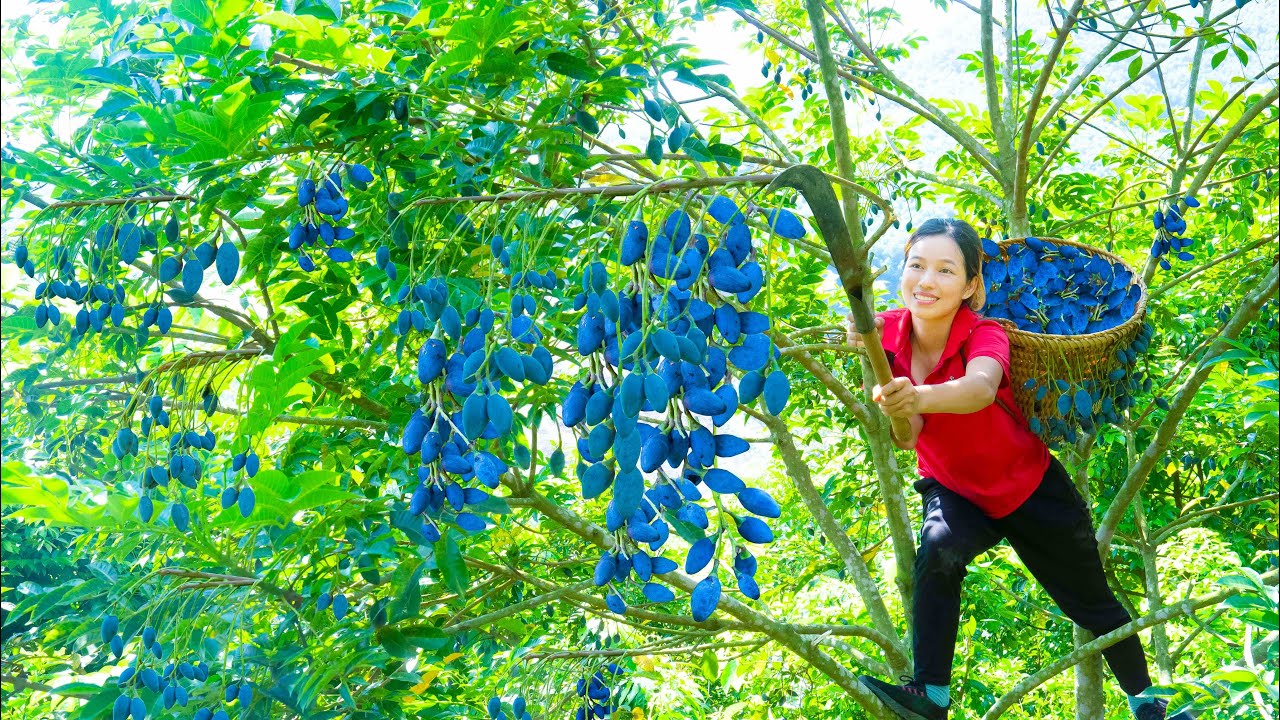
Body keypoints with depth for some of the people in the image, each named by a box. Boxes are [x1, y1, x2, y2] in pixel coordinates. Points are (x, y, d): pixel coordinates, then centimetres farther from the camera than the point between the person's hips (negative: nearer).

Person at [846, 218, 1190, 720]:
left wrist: (918, 397, -73)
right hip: (954, 490, 2)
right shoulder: (890, 331, -17)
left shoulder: (984, 334, -27)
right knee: (939, 548, -32)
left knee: (1093, 606, 12)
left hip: (1030, 487, -2)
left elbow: (980, 388, -53)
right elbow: (906, 437, -28)